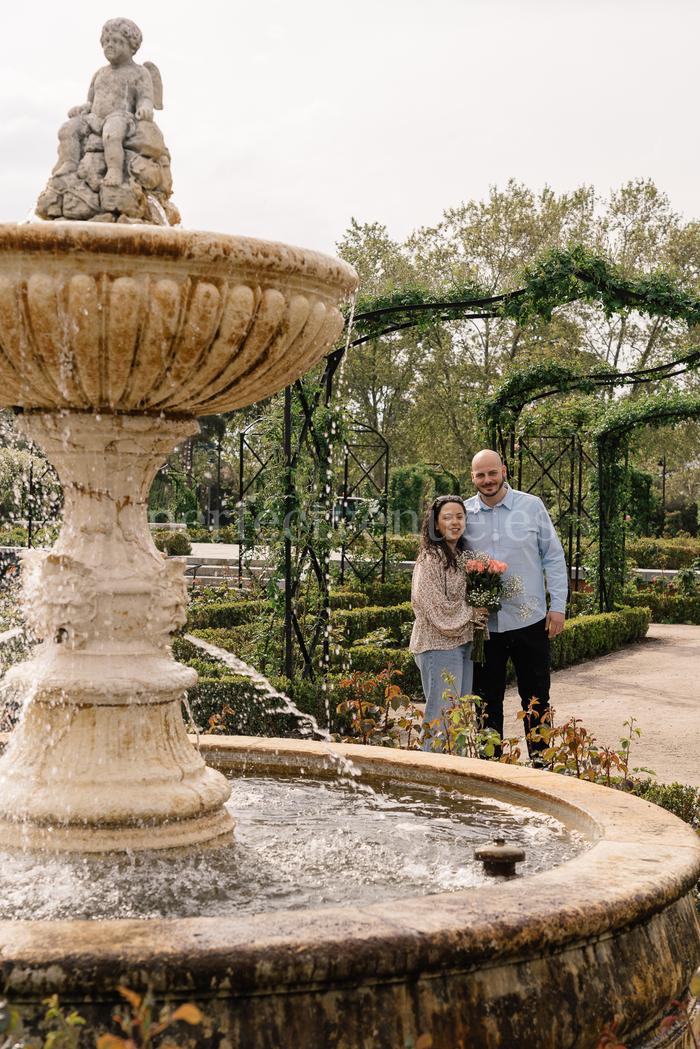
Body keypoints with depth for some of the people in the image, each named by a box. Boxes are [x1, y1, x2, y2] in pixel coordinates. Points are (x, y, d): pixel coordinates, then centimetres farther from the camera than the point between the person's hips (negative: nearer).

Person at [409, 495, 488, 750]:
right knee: (442, 717, -6)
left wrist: (481, 609, 5)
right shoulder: (431, 558, -14)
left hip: (462, 643, 9)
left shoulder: (461, 555, 13)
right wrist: (473, 613, -9)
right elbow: (439, 609, -18)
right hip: (439, 645, -9)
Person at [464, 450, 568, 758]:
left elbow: (553, 557, 2)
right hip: (483, 624, 1)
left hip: (530, 620, -1)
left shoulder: (532, 506, -2)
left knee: (536, 700, 7)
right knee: (488, 700, 10)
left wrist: (558, 605, -3)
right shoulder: (464, 513, 2)